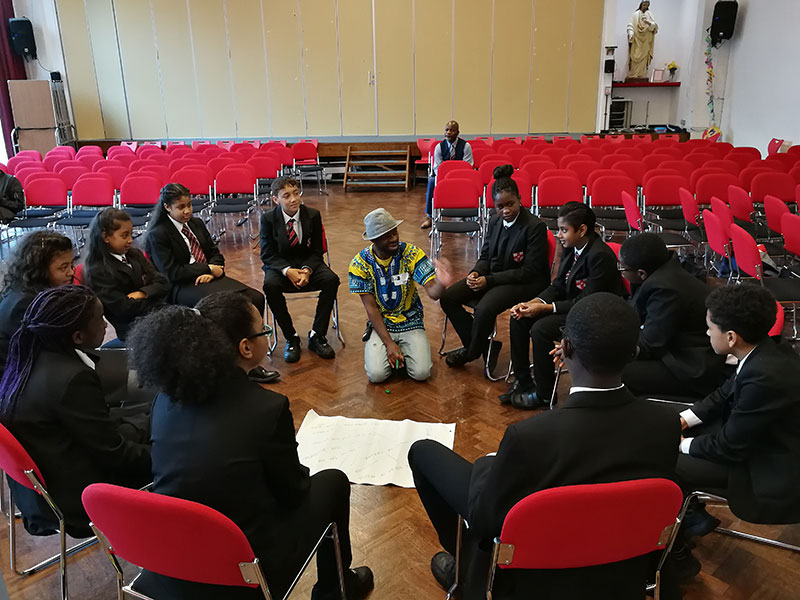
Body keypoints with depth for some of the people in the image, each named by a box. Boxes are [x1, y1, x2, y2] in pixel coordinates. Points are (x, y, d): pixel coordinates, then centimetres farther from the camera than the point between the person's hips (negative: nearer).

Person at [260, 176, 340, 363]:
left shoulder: (313, 215, -5)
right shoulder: (268, 218, -8)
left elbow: (317, 251, -2)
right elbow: (267, 255, -8)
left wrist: (307, 270, -23)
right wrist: (287, 271, -27)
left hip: (308, 264, 1)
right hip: (280, 266, -1)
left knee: (331, 279, -28)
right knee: (270, 285, -34)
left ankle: (317, 335, -14)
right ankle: (291, 338, -17)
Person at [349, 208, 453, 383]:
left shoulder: (411, 253, -12)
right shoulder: (360, 263, -11)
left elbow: (432, 293, -18)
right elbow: (371, 308, -9)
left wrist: (440, 284, -44)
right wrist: (389, 343, -17)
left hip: (410, 322, 0)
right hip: (380, 324, 0)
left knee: (421, 372, -18)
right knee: (377, 374, -20)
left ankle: (403, 352, 15)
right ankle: (391, 352, 13)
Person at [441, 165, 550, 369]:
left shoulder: (535, 227, -16)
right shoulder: (495, 222, 6)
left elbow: (529, 272, -18)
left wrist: (489, 280, -22)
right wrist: (475, 273, -12)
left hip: (525, 283, -7)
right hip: (493, 277, 8)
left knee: (484, 309, -33)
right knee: (448, 298, -8)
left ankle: (472, 352, -2)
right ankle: (480, 344, 3)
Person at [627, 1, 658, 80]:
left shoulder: (649, 14, 9)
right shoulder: (636, 14, 5)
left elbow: (655, 26, 4)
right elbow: (630, 25, -1)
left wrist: (648, 23, -16)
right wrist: (630, 34, -18)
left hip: (645, 41, 2)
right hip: (636, 39, -1)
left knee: (644, 58, -3)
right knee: (635, 57, -7)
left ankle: (642, 75, -3)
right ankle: (633, 75, -7)